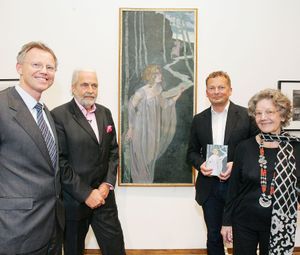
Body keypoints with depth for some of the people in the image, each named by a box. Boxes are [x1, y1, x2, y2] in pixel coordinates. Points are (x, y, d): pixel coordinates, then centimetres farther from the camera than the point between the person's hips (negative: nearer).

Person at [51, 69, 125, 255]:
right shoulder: (59, 115, -11)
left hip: (103, 193, 4)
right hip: (74, 198, -4)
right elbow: (61, 160, -14)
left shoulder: (105, 113, 7)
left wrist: (108, 184, -4)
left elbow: (113, 151, 8)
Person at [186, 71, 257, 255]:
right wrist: (200, 164, -10)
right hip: (210, 188, 3)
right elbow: (192, 152, 10)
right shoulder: (199, 120, 5)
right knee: (214, 236, 16)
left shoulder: (246, 115, -5)